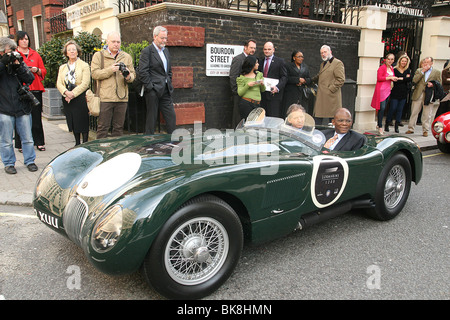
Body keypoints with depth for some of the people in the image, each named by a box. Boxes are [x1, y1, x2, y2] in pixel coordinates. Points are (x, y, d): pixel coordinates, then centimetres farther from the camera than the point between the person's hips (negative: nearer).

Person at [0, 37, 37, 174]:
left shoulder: (19, 61, 8)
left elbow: (30, 79, -2)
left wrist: (19, 67, -13)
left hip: (23, 107, 2)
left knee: (27, 138, 9)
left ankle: (29, 161, 22)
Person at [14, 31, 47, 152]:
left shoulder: (35, 54, 17)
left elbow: (43, 71, 15)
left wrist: (36, 70, -5)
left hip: (35, 89, 2)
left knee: (36, 117, 2)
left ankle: (39, 142, 10)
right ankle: (21, 144, 6)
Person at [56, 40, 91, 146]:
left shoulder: (84, 65, 2)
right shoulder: (62, 67, 17)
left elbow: (85, 83, -9)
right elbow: (59, 83, 7)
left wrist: (73, 93, -15)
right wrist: (66, 92, -14)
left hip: (80, 98, -5)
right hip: (67, 99, 5)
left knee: (83, 122, -5)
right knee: (72, 122, 9)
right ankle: (77, 143, 19)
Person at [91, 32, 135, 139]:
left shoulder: (127, 57, 16)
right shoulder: (98, 55, 7)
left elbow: (133, 74, 13)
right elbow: (94, 74, -4)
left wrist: (128, 77, -10)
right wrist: (110, 70, -14)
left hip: (122, 98, 3)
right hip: (105, 98, -3)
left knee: (119, 128, 8)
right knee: (103, 127, -2)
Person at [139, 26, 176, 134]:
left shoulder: (166, 51, 17)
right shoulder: (147, 51, -6)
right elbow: (143, 72, -12)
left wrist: (169, 84, 12)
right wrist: (150, 87, -15)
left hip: (166, 91, 7)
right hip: (153, 91, -7)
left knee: (172, 117, 4)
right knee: (152, 118, 1)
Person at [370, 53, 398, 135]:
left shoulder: (391, 68, 16)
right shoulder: (382, 67, -7)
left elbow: (393, 78, 26)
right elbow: (379, 78, -15)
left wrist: (394, 78, 4)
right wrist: (389, 77, -16)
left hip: (388, 90, 8)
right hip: (381, 90, -8)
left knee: (384, 108, 10)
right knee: (382, 108, -11)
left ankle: (378, 125, 20)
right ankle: (380, 127, -5)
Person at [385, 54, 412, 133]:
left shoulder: (408, 70, 12)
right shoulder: (395, 70, -1)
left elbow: (410, 79, -2)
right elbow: (394, 80, -13)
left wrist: (401, 78, -9)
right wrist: (405, 78, -8)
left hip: (404, 93, 4)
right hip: (395, 93, -4)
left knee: (400, 109, 5)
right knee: (393, 108, -6)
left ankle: (396, 126, 11)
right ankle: (387, 124, 6)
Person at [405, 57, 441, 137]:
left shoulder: (437, 72, 8)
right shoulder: (419, 70, 12)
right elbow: (414, 80, -4)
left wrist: (433, 84, -13)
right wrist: (423, 71, -8)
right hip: (418, 95, 1)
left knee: (427, 115, 1)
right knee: (414, 112, 4)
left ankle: (425, 130, 10)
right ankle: (411, 129, 13)